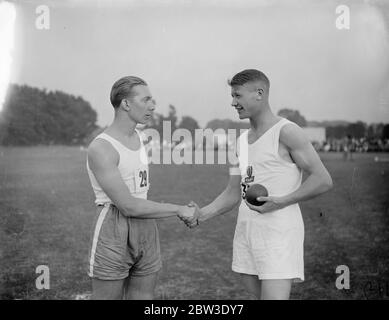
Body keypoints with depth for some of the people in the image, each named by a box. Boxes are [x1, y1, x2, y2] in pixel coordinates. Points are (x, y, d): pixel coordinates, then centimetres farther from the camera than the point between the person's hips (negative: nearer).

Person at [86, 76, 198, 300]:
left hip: (146, 232, 7)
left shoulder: (137, 138, 11)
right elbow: (128, 206, -19)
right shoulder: (100, 148, -15)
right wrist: (179, 210, -13)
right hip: (114, 233, -7)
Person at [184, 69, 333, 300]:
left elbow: (324, 180, -10)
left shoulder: (286, 132, -8)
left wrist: (282, 201, -19)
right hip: (246, 232, 7)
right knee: (258, 294, 11)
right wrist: (202, 215, 0)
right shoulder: (242, 141, 14)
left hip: (279, 235, -7)